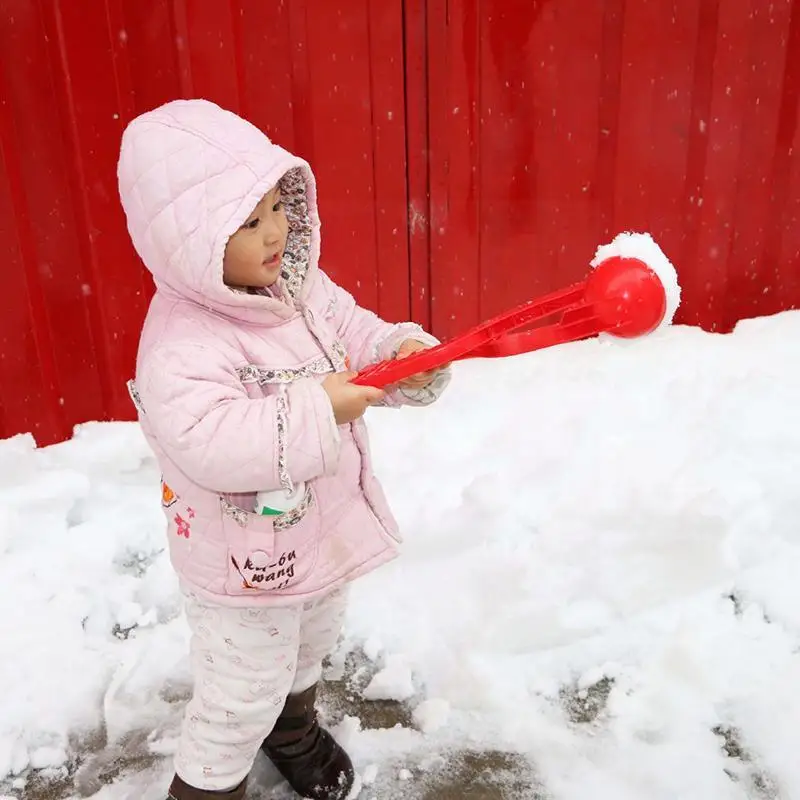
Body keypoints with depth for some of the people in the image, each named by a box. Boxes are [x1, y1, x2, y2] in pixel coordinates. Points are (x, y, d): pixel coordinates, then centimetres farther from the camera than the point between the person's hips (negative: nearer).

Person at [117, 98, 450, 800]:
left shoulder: (302, 284, -7)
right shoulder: (181, 346, -31)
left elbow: (357, 335, 0)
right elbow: (208, 445, -40)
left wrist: (408, 355, -21)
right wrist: (314, 413, -40)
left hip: (321, 531, 8)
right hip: (245, 566, -8)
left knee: (311, 645, 33)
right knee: (242, 697, 12)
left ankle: (294, 727, 63)